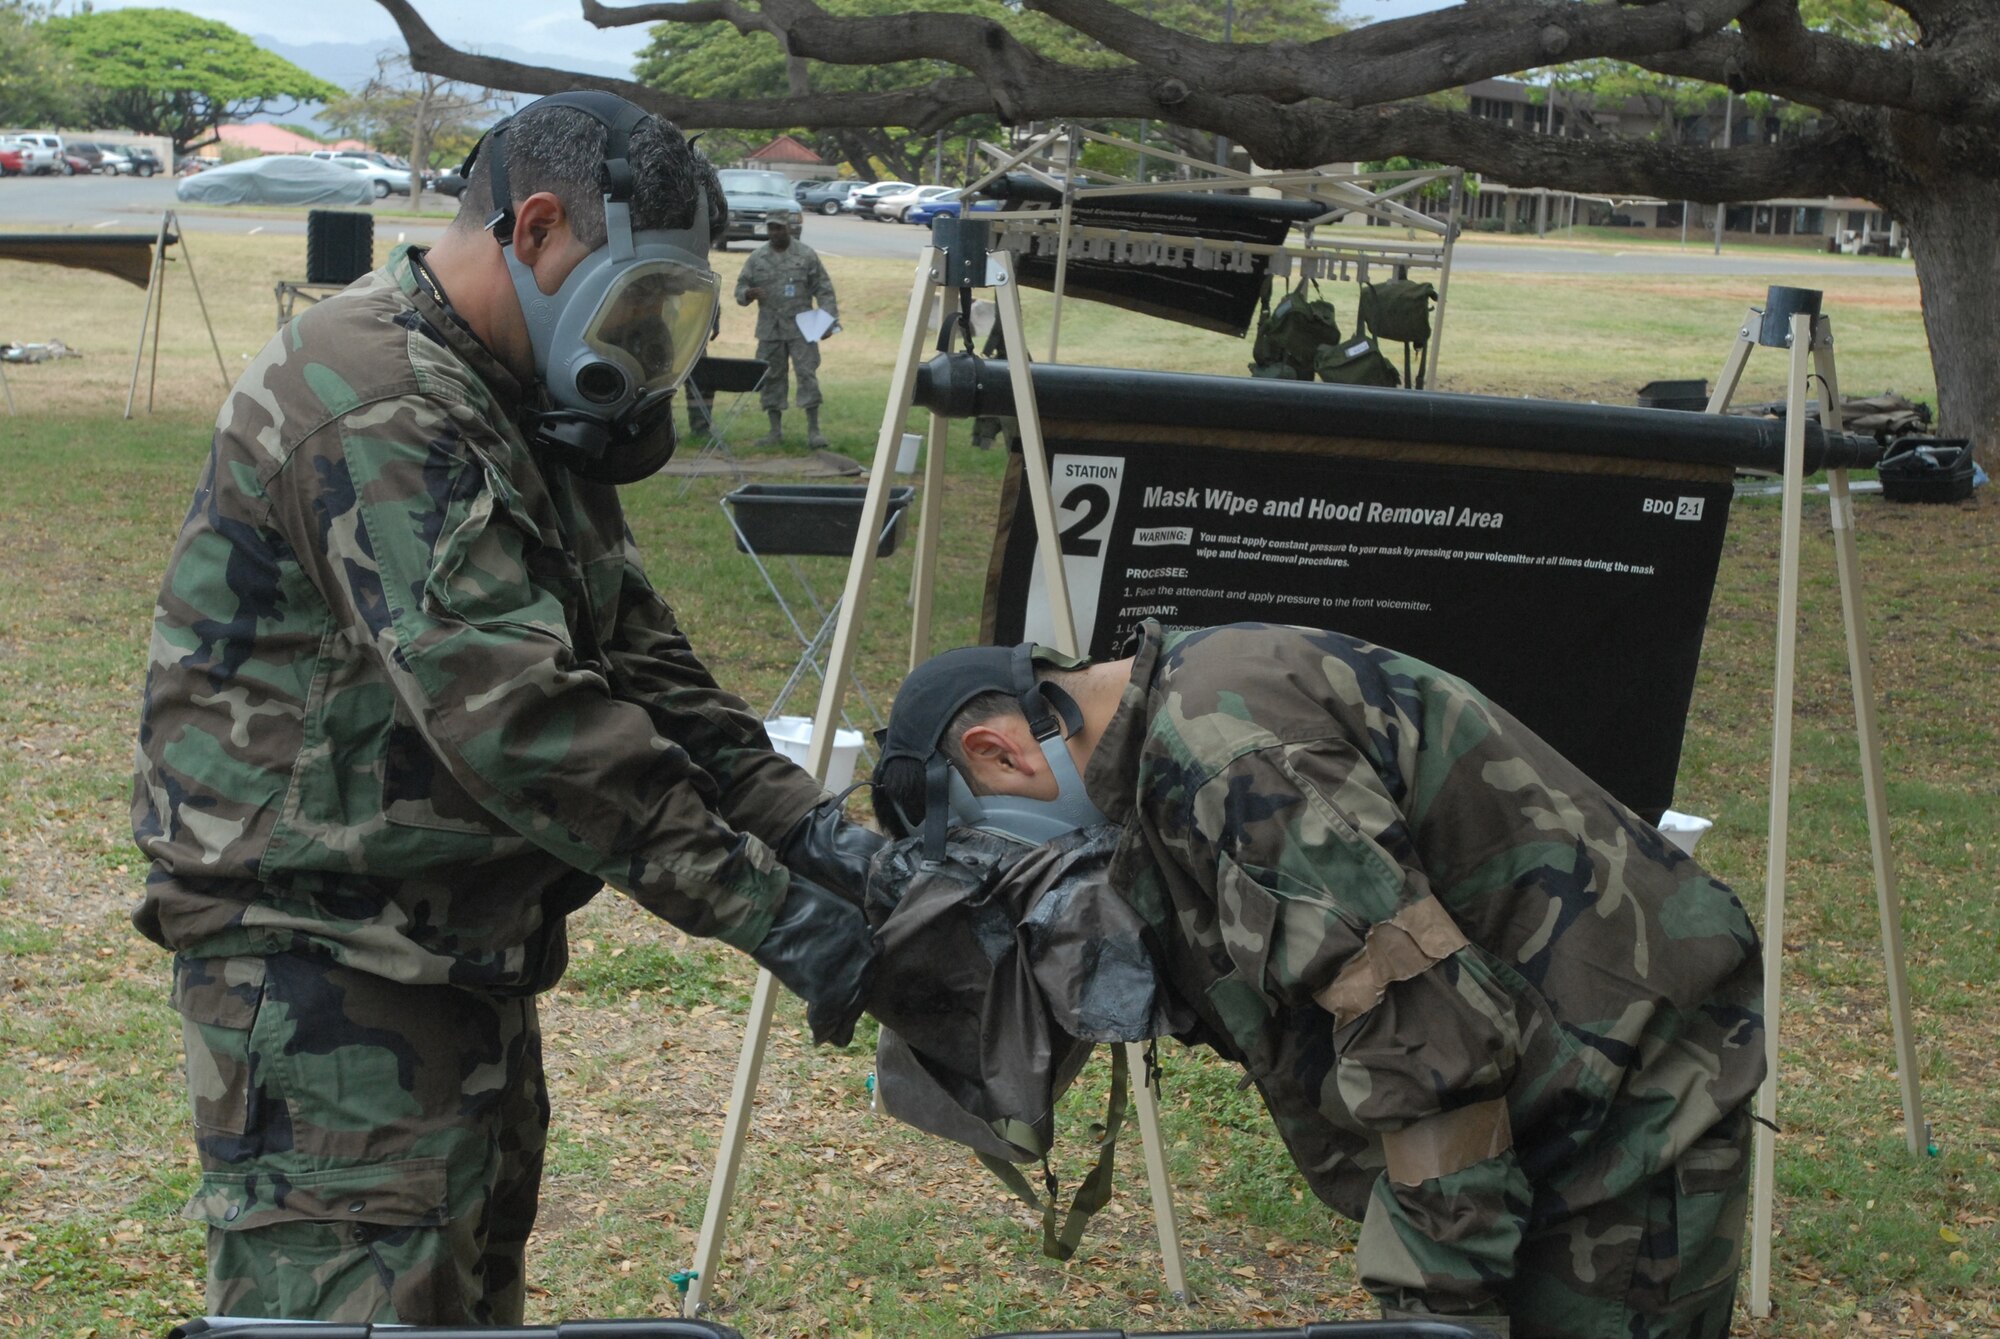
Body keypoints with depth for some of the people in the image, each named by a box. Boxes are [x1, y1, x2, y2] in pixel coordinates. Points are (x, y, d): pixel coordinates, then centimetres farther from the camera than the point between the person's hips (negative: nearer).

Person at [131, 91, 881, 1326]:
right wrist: (764, 910, -28)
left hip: (462, 945, 10)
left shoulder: (527, 413, 13)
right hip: (325, 959, -10)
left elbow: (635, 652, 13)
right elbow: (510, 712, -29)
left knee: (476, 1291, 16)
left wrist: (804, 824, -2)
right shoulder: (375, 401, -21)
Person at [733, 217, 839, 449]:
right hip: (769, 330, 3)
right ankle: (775, 430, 15)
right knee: (771, 377, 6)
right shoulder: (757, 258, 8)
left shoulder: (807, 255, 2)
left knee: (807, 374, -8)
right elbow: (740, 288, 11)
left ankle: (813, 430, -5)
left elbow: (823, 290, 3)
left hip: (801, 327, -3)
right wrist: (749, 294, -13)